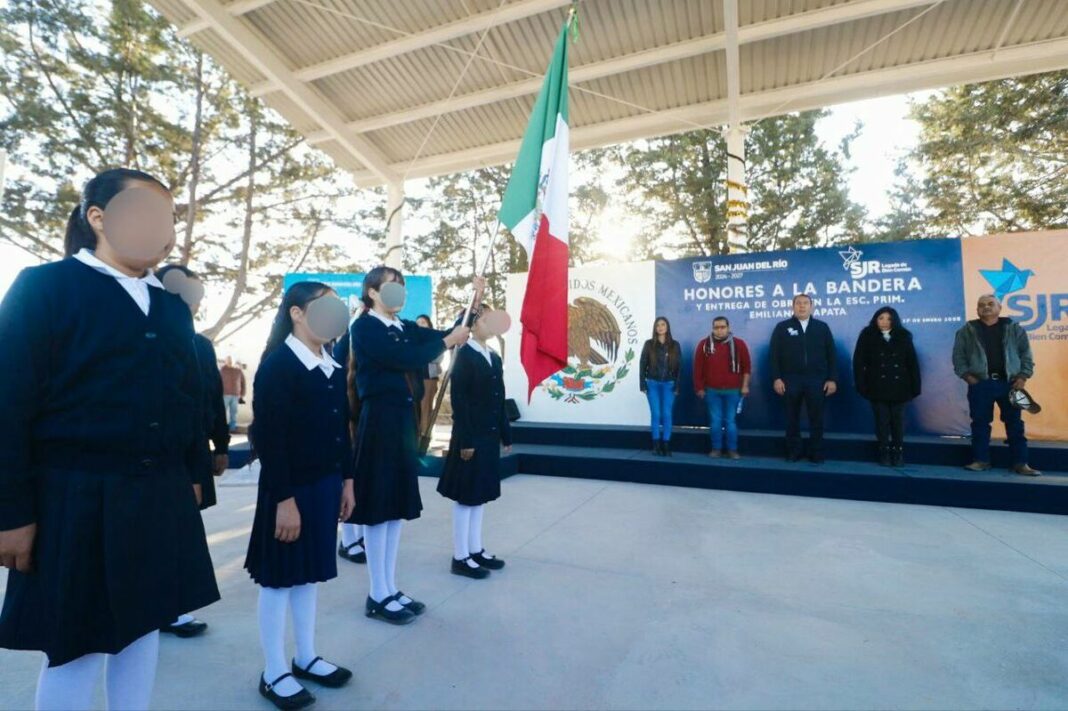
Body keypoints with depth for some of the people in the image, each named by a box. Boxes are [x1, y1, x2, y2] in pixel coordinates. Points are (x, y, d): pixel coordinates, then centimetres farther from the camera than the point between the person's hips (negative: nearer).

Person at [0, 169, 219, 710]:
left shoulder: (173, 308, 11)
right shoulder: (44, 286, -6)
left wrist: (192, 474, 12)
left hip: (161, 496, 5)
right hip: (77, 497, -5)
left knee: (143, 625, 17)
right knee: (76, 646, 8)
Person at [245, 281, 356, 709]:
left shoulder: (334, 368, 9)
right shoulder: (277, 366, -14)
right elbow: (270, 438, -18)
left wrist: (346, 480, 12)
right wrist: (284, 499, -19)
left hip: (324, 485, 7)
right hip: (289, 488, -7)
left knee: (310, 574, 18)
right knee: (280, 578, 8)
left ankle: (306, 659, 34)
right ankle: (274, 674, 25)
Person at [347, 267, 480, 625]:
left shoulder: (404, 328, 13)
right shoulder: (364, 327, -9)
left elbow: (447, 335, 5)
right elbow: (408, 359, -21)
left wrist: (474, 300, -1)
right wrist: (447, 341, -10)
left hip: (402, 421, 8)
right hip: (379, 422, -8)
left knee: (397, 505, 13)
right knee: (378, 508, 1)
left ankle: (390, 589, 26)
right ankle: (378, 596, 16)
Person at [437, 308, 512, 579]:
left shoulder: (495, 358, 13)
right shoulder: (464, 355, -10)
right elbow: (458, 399, -15)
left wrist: (506, 434, 13)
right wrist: (465, 440, -19)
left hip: (490, 435, 8)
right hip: (471, 436, -8)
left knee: (480, 494, 14)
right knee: (466, 496, 1)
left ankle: (476, 550, 25)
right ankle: (460, 557, 12)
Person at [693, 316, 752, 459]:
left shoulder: (739, 344, 0)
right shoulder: (704, 344, 0)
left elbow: (747, 366, 4)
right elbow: (698, 368, 2)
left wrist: (745, 385, 0)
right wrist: (699, 387, 0)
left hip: (733, 390, 0)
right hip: (712, 390, 1)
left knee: (731, 421, 5)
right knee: (715, 421, 5)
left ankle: (732, 450, 14)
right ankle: (716, 449, 15)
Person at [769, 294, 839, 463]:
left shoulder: (822, 327, 9)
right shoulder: (782, 327, 6)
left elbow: (831, 355, 7)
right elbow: (775, 355, 2)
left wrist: (832, 379, -1)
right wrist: (776, 378, -7)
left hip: (816, 380, 1)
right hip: (790, 380, 0)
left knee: (816, 418, 4)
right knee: (792, 418, 7)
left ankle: (817, 453, 14)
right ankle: (793, 452, 16)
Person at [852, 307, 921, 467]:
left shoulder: (903, 337, 7)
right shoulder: (867, 336, 2)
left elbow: (912, 363, 6)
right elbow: (858, 361, -2)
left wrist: (915, 387, -1)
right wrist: (861, 385, -9)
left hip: (899, 387, 2)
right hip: (877, 387, -1)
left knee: (898, 420, 6)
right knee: (882, 420, 2)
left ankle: (898, 453, 14)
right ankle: (884, 453, 8)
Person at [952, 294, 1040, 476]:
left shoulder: (1014, 328, 8)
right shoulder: (967, 330, 5)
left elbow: (1026, 353, 8)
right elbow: (958, 355, 4)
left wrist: (1023, 375, -2)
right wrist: (965, 374, -6)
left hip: (1009, 383, 1)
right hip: (980, 384, -1)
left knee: (1015, 423, 3)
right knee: (980, 423, 2)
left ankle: (1020, 463, 9)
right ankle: (981, 460, 10)